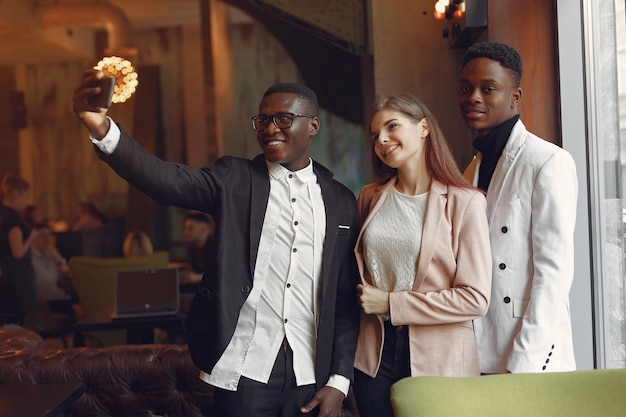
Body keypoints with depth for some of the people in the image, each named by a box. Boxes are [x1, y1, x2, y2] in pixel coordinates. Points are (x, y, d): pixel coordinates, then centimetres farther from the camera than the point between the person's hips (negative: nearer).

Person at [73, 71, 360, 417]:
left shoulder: (341, 201, 6)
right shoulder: (235, 179, 1)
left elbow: (346, 299, 7)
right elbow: (167, 179, -17)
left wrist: (339, 380, 0)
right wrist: (102, 129, -34)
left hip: (310, 376, 2)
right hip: (245, 371, -2)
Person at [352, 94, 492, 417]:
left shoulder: (464, 202, -8)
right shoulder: (370, 199, 7)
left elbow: (475, 299, -13)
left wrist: (391, 304, -12)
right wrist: (366, 299, 3)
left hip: (440, 359, -4)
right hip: (375, 356, 4)